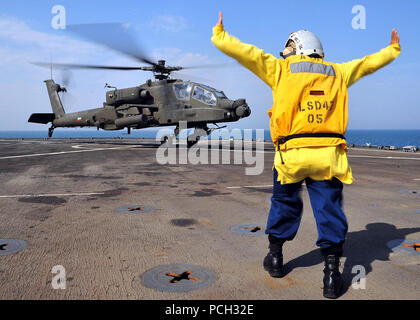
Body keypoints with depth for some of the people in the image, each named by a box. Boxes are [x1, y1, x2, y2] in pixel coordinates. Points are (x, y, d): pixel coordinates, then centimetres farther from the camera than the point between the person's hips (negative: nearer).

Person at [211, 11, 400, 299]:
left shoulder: (280, 69, 8)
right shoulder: (337, 73, 18)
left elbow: (244, 52, 8)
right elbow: (369, 63, 32)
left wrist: (219, 36, 21)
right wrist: (393, 49, 50)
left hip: (292, 153, -1)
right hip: (328, 154, 2)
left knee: (285, 203, 17)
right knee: (329, 208, 6)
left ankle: (275, 256, 28)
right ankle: (332, 271, 6)